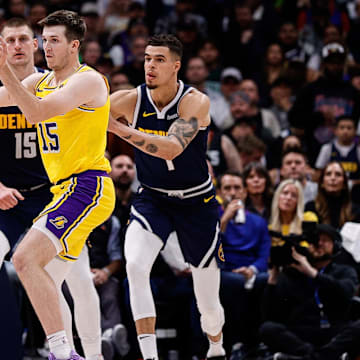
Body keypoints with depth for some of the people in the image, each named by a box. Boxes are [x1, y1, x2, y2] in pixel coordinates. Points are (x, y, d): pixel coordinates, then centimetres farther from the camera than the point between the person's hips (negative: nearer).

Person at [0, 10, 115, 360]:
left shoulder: (88, 80, -10)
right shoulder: (39, 81, 17)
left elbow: (37, 112, -24)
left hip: (87, 187, -10)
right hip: (64, 191, 10)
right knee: (45, 288, 13)